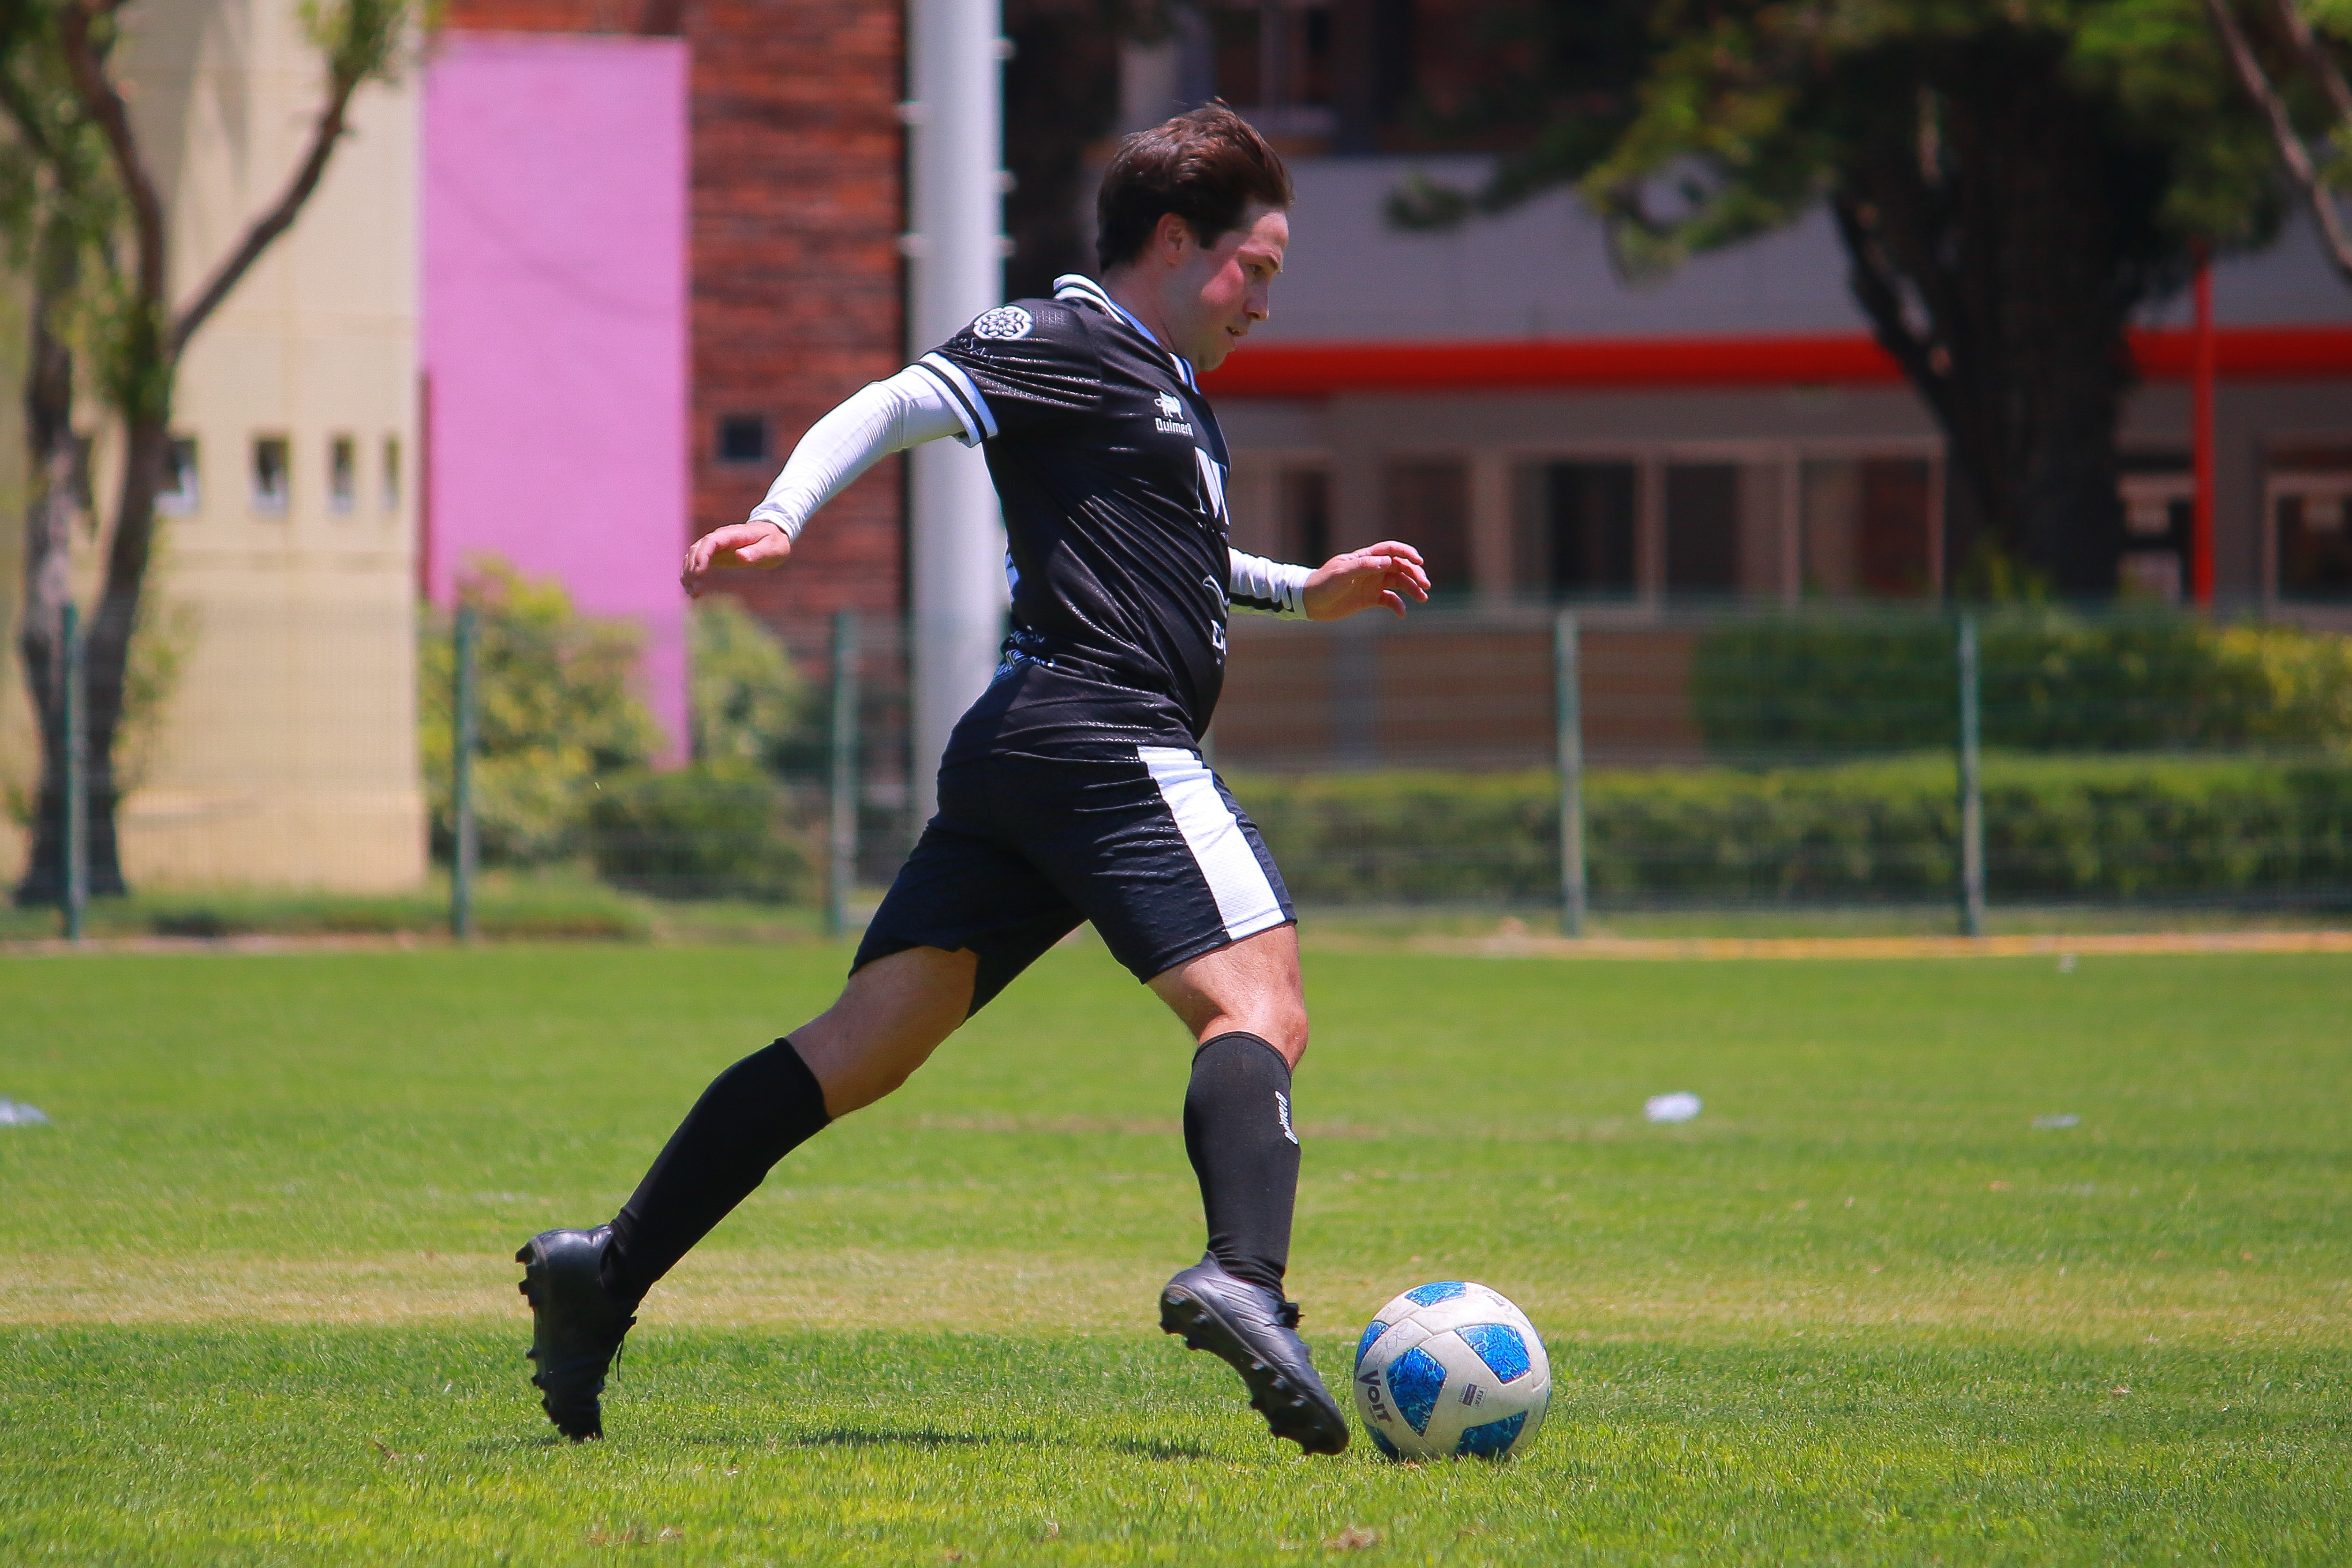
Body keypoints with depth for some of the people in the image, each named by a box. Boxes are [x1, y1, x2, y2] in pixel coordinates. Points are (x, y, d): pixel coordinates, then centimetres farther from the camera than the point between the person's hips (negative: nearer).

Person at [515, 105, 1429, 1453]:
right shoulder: (1069, 345, -1)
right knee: (1258, 1010, -20)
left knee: (869, 1042, 4)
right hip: (1106, 736, -10)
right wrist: (780, 518, -26)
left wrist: (1306, 592, 39)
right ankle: (1245, 1281, -45)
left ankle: (608, 1273, 0)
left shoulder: (1165, 384, 30)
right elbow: (900, 406, -12)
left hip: (1017, 759, 10)